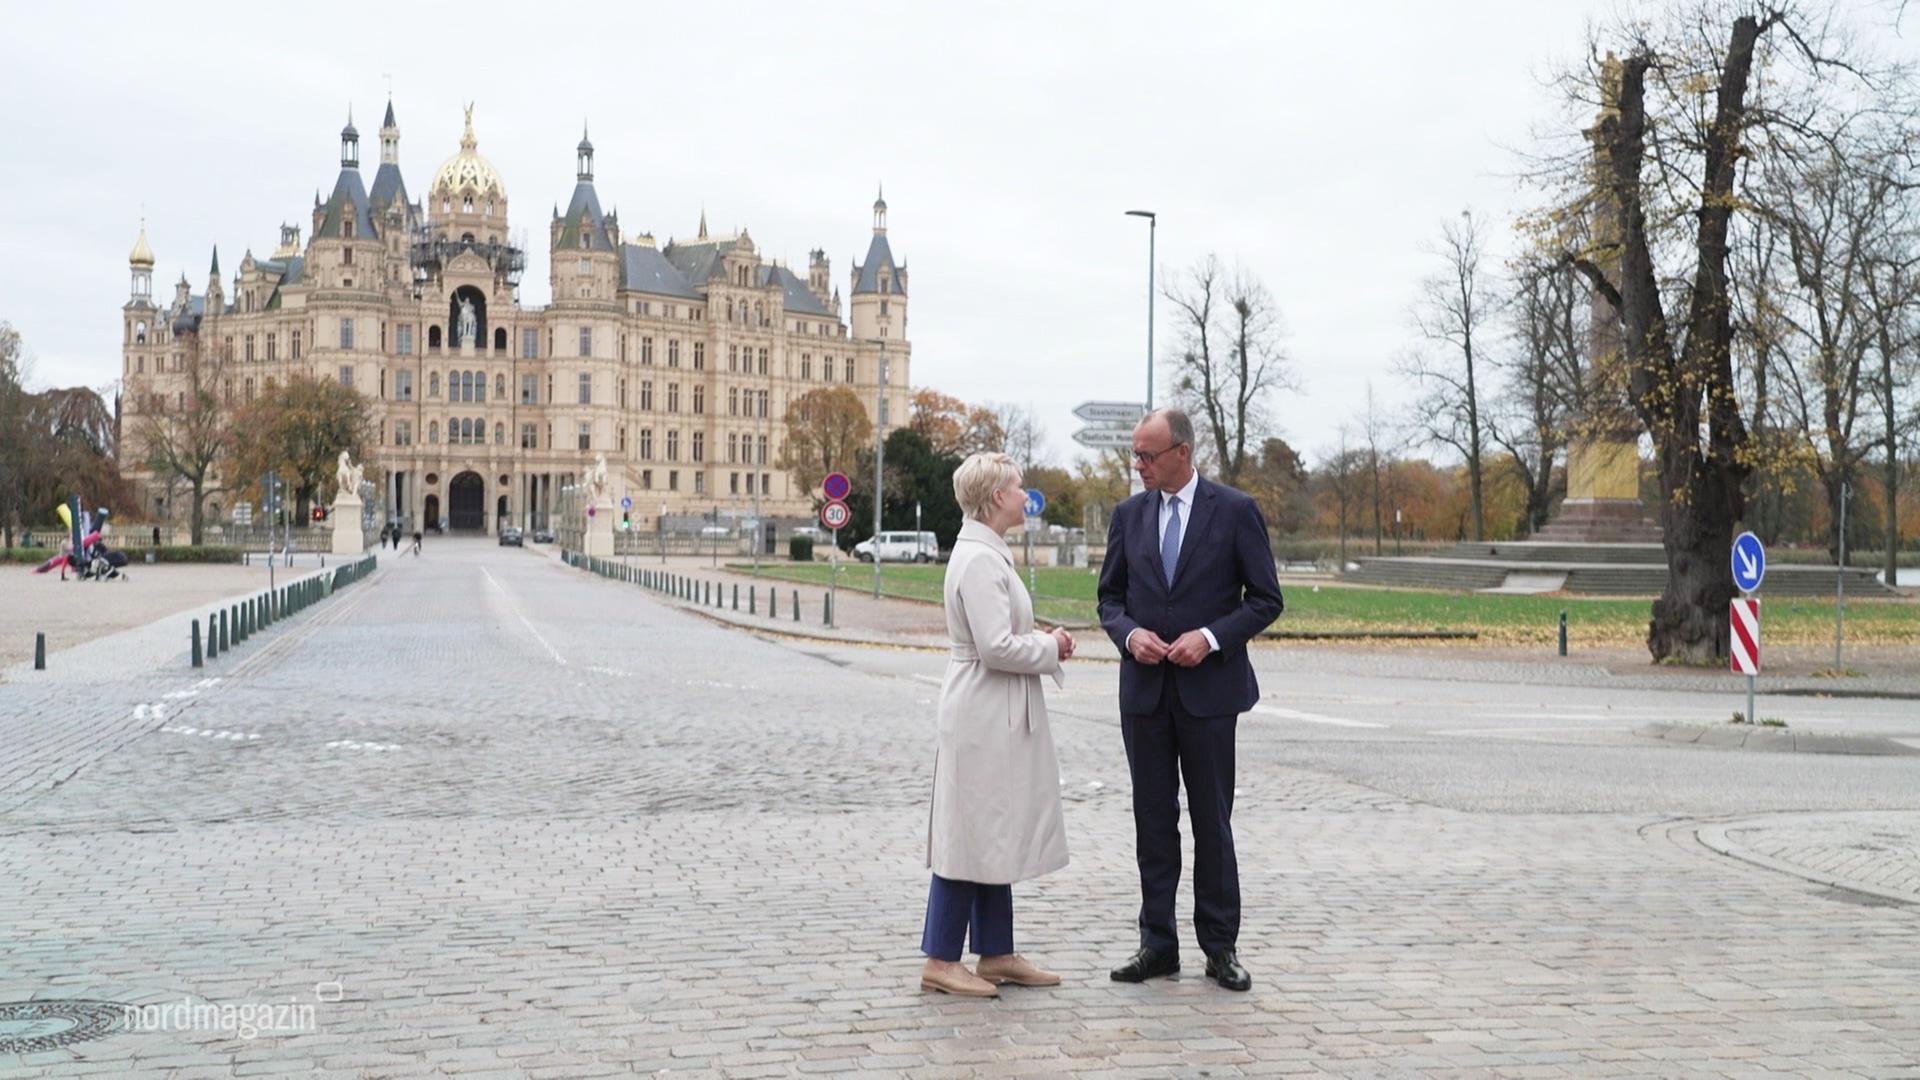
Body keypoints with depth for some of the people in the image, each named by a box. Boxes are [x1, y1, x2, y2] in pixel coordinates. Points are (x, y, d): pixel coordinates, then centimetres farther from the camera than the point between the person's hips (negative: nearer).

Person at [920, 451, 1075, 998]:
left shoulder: (988, 553, 14)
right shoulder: (979, 559, -19)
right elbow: (996, 648, -24)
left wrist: (1043, 640, 8)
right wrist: (1050, 648, -9)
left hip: (1000, 720, 10)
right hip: (983, 719, -10)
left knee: (996, 835, 13)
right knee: (972, 834, -4)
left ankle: (996, 954, 20)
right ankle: (940, 962, 2)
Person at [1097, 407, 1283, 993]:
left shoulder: (1235, 511, -4)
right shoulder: (1128, 514, 7)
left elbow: (1266, 599, -3)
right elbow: (1110, 598, 12)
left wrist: (1211, 636, -16)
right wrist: (1129, 633, -9)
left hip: (1208, 688, -3)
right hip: (1145, 688, 4)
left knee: (1212, 822, 3)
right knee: (1153, 820, 7)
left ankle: (1220, 947, 12)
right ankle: (1157, 944, 14)